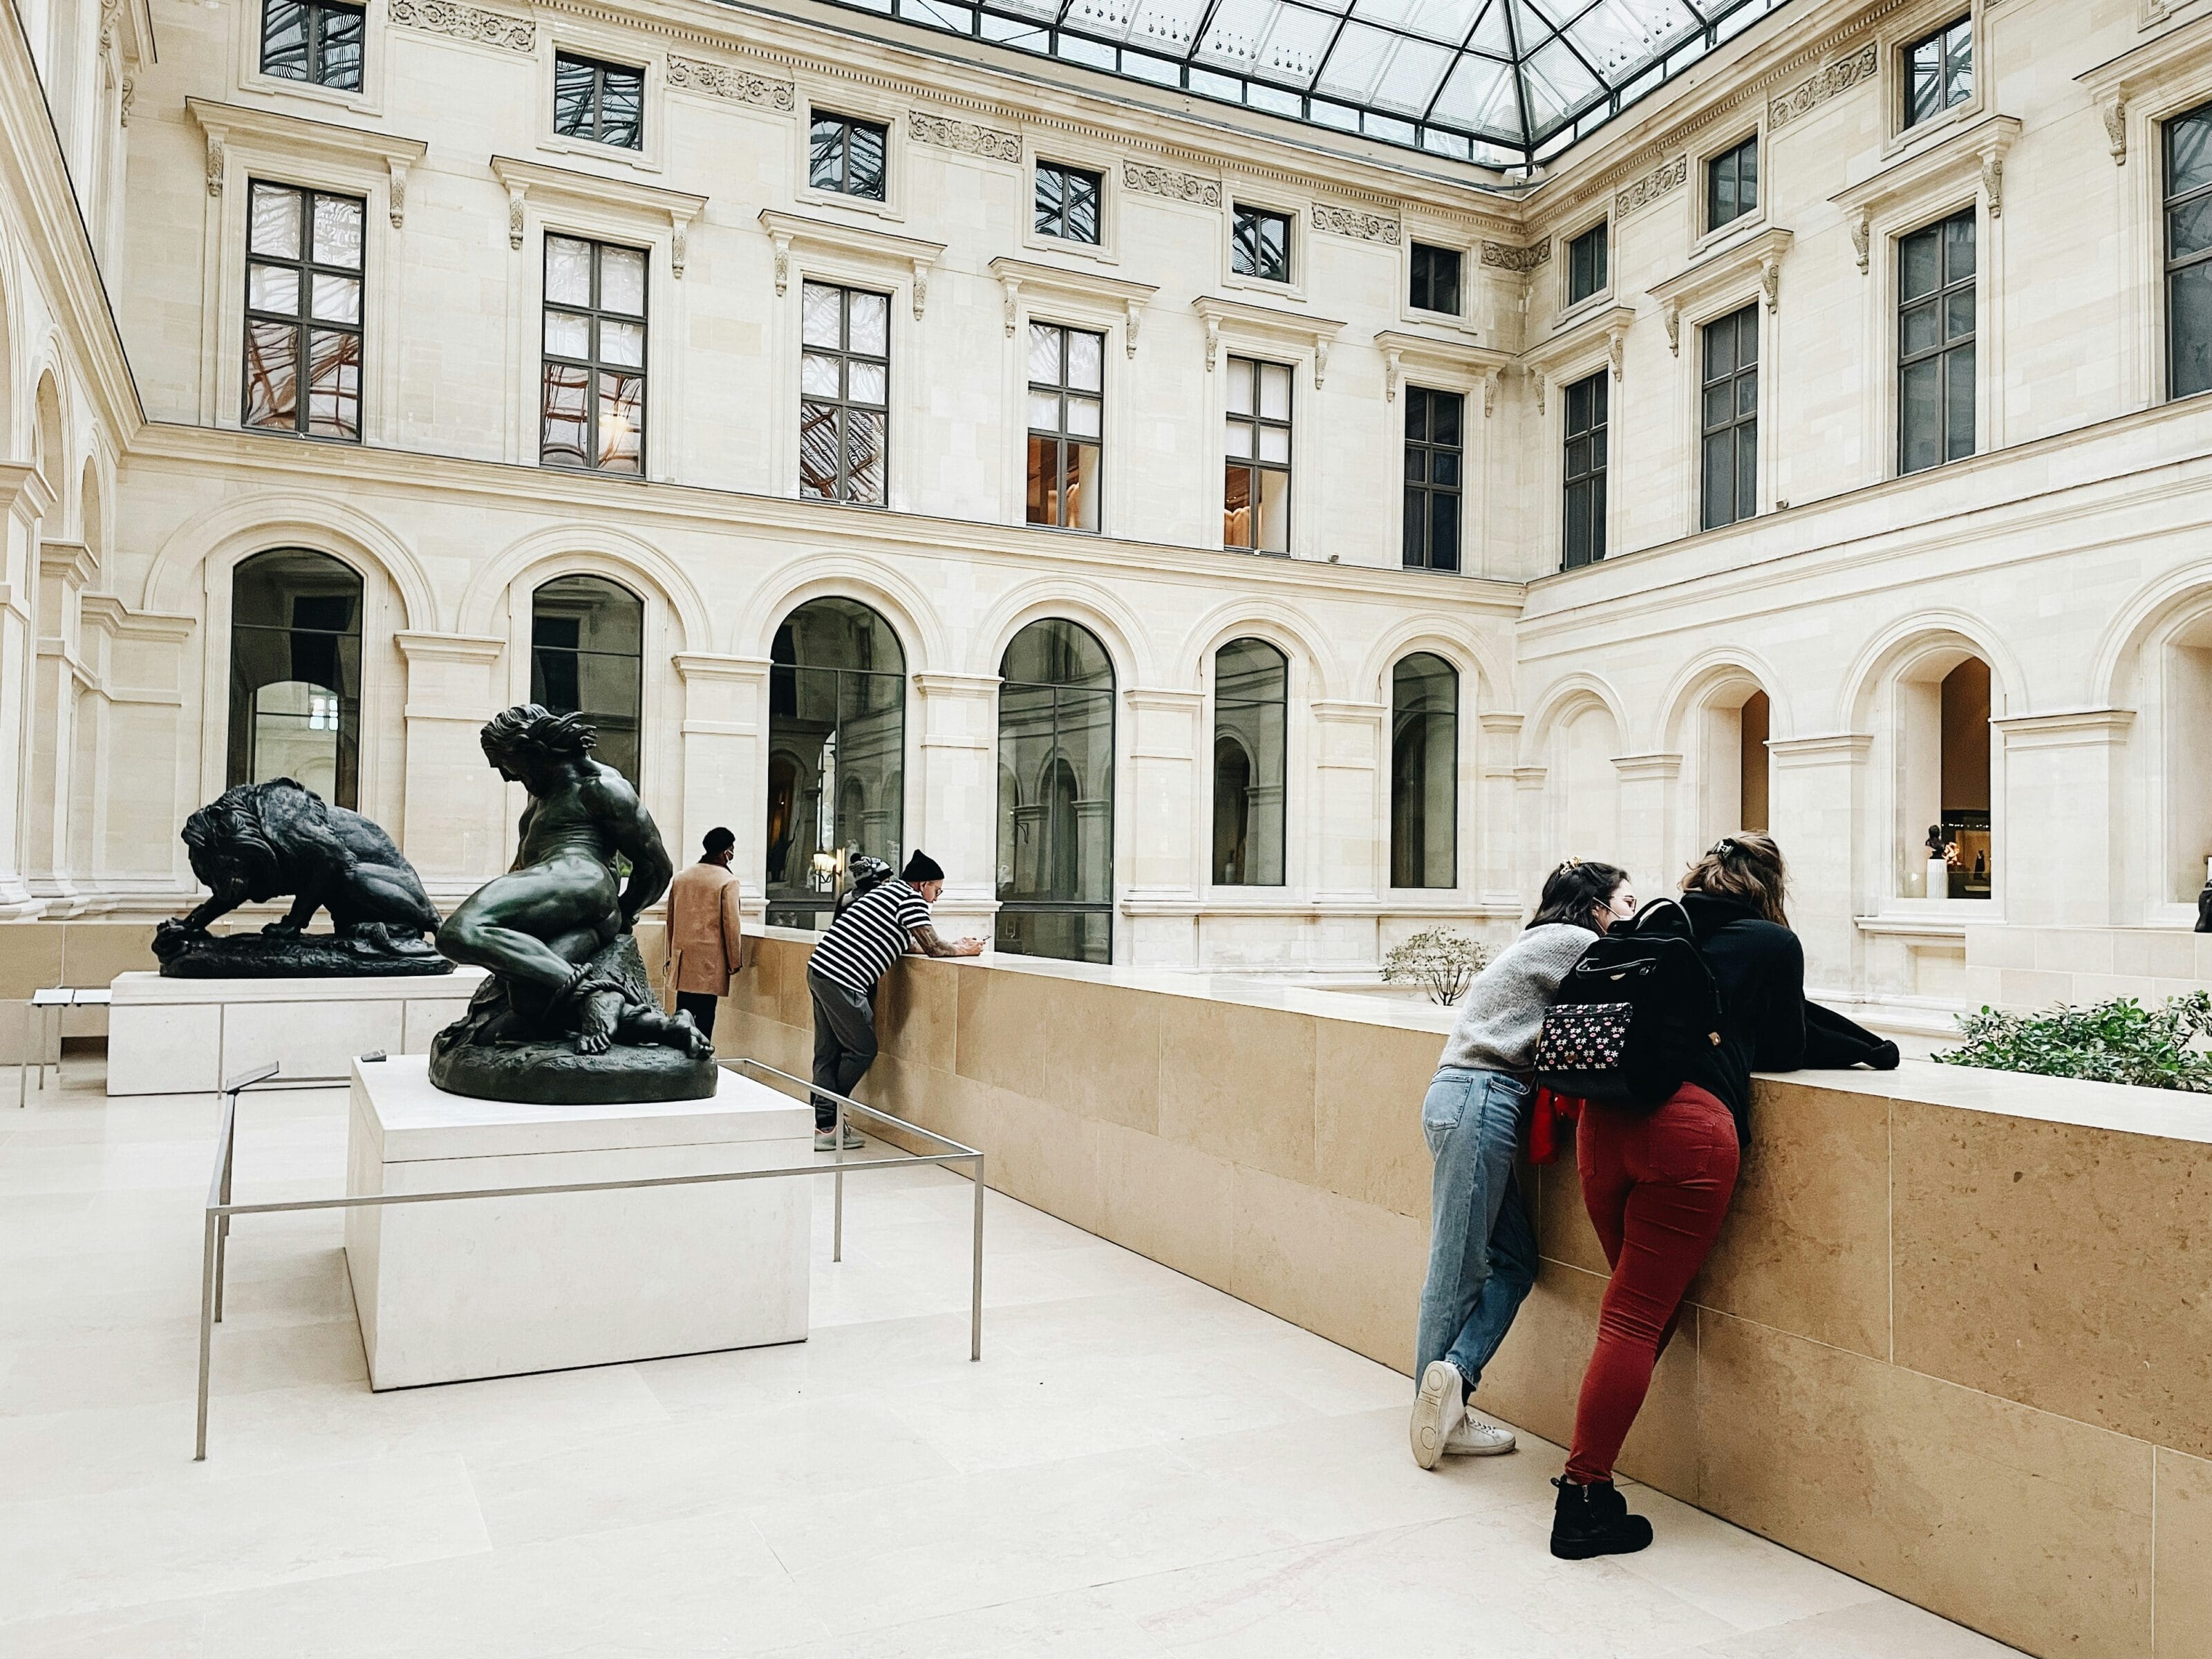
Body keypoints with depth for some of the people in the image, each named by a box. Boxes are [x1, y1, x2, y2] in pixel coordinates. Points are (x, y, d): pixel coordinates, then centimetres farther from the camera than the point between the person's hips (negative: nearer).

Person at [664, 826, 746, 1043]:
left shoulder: (680, 878, 9)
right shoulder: (728, 881, -9)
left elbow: (671, 920, 15)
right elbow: (731, 925, -10)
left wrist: (672, 955, 23)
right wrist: (735, 961, -2)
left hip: (682, 956, 6)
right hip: (711, 960, -6)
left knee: (684, 1013, 10)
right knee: (704, 1017, -1)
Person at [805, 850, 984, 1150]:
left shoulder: (887, 890, 23)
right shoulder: (911, 898, -6)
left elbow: (906, 943, 29)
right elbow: (932, 947, -6)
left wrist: (952, 945, 24)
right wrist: (963, 950, 12)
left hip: (819, 971, 9)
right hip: (843, 981, -9)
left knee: (827, 1053, 12)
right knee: (863, 1050, 4)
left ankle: (823, 1122, 14)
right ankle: (828, 1124, 14)